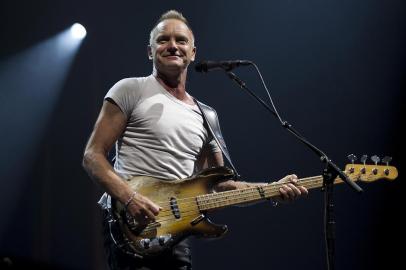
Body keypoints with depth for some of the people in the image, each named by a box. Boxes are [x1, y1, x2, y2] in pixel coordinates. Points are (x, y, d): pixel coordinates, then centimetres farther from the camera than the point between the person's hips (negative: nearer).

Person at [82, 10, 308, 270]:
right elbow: (93, 156, -5)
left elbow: (219, 183, 20)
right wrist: (130, 198, -20)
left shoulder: (205, 117, 16)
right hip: (131, 225, -5)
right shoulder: (131, 90, 0)